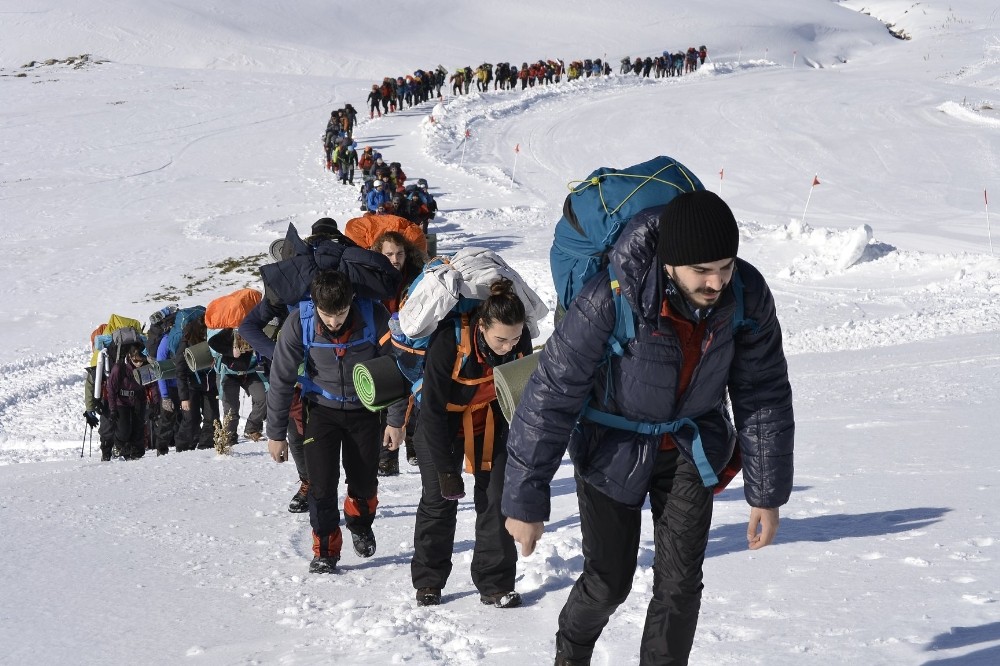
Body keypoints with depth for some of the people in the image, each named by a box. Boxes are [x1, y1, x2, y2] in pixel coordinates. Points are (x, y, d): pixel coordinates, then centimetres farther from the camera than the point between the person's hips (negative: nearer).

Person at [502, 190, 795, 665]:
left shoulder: (747, 297, -22)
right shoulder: (611, 301, -34)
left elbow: (764, 395, -6)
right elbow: (550, 395, -25)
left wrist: (767, 493, -2)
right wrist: (524, 500, -20)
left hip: (690, 445, 3)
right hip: (614, 446, -3)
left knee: (680, 582, -2)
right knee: (609, 581, 2)